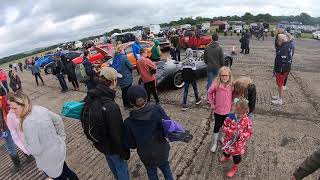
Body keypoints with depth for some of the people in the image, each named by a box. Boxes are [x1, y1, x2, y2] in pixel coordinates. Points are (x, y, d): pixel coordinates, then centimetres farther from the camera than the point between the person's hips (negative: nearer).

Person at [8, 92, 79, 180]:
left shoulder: (28, 123, -32)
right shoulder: (39, 108, -9)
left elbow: (35, 150, -27)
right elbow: (58, 120, 4)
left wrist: (25, 144, -6)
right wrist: (61, 138, 15)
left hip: (49, 160, -7)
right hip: (59, 149, 7)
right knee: (66, 171, 30)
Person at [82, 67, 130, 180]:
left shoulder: (90, 97, -13)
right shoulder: (111, 107, -38)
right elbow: (117, 134, -30)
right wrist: (124, 152, -13)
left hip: (99, 141, 8)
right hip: (112, 145, -8)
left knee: (112, 164, 33)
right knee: (122, 168, 19)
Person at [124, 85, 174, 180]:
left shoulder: (129, 122, -27)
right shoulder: (157, 109, -26)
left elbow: (130, 144, -13)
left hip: (146, 155, 0)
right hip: (162, 150, 1)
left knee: (151, 172, 31)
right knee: (166, 168, 31)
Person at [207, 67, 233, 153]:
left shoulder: (231, 85, -11)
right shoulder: (216, 85, -18)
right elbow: (209, 92, -3)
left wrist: (232, 104, 1)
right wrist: (212, 103, -4)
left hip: (227, 110, 3)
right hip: (218, 110, -3)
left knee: (223, 125, 22)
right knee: (217, 126, 8)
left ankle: (220, 137, 48)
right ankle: (214, 143, 26)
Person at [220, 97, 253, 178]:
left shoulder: (247, 121, -20)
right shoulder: (230, 117, -18)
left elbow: (249, 132, -10)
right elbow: (224, 127, -10)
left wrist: (241, 135, -28)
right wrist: (231, 132, -27)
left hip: (239, 143, -2)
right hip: (229, 140, 3)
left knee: (236, 155, 17)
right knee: (226, 150, 28)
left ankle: (235, 167, 45)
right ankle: (227, 157, 63)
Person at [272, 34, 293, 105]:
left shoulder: (284, 48, -25)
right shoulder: (289, 46, 8)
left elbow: (283, 61, -27)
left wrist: (278, 70, -22)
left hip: (281, 70, -10)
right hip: (286, 68, 10)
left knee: (280, 84, 1)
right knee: (281, 84, 22)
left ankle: (280, 100, 12)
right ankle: (280, 96, 38)